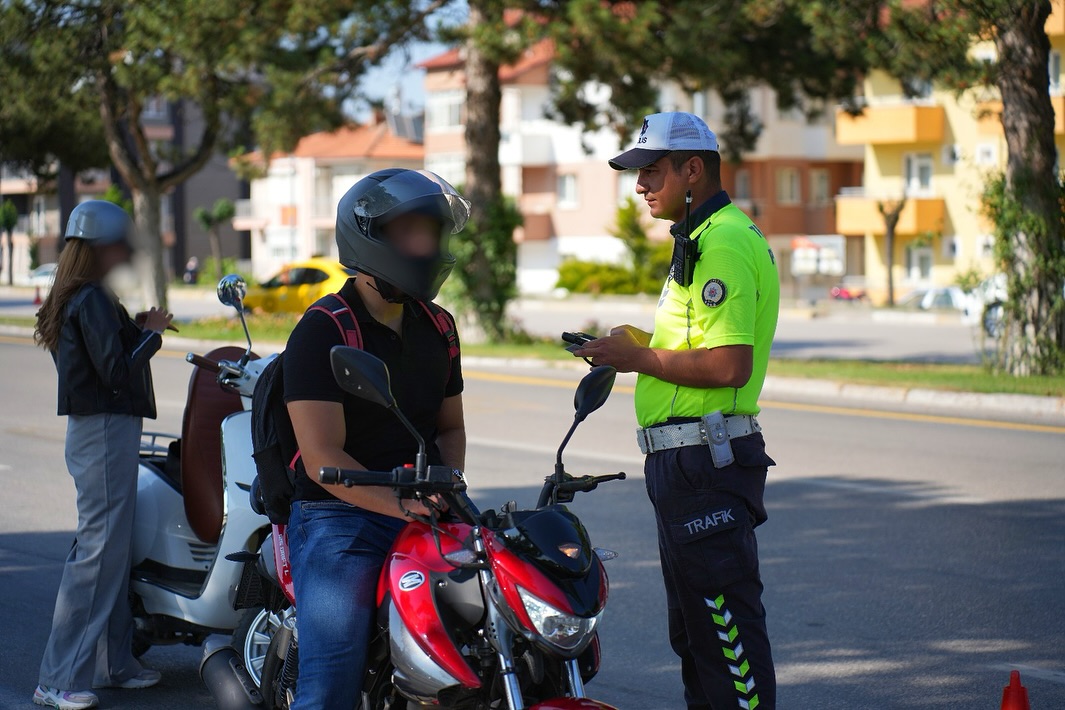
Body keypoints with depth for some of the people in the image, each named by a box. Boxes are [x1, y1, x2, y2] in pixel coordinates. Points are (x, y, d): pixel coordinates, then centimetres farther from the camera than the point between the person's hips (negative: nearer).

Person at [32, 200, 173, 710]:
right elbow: (115, 371, -21)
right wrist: (151, 333, -9)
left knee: (113, 549, 16)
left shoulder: (73, 299, 15)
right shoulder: (92, 300, -16)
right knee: (100, 548, -10)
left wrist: (139, 329, 6)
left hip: (97, 432, 11)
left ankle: (113, 664, 24)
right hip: (106, 432, -11)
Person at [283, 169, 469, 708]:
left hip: (424, 516, 6)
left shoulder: (435, 328, 14)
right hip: (341, 518, -6)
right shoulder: (321, 332, -8)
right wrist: (403, 506, -27)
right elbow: (322, 459, -15)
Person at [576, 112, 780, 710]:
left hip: (704, 460, -11)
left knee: (725, 624, -9)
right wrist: (636, 343, 12)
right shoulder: (708, 236, 19)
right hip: (689, 460, 11)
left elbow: (729, 366, -26)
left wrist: (640, 358, -15)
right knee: (695, 630, 17)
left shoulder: (723, 243, -16)